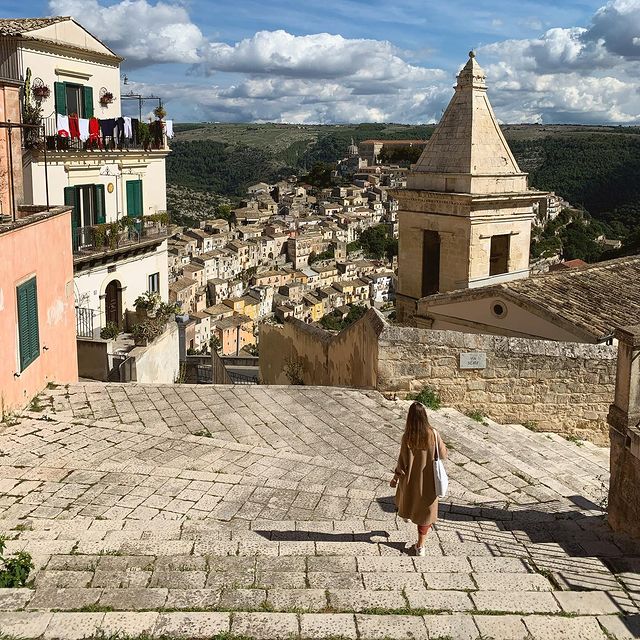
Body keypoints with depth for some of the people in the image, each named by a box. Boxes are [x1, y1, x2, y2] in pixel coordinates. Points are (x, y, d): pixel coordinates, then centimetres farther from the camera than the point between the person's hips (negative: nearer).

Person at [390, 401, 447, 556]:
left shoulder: (407, 437, -21)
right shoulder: (433, 434, -18)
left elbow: (403, 460, -15)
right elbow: (443, 454, -6)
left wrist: (396, 477, -1)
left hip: (411, 478, 0)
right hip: (428, 479, 0)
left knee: (407, 497, 34)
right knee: (425, 511, 14)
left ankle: (407, 514, 65)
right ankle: (420, 546, 21)